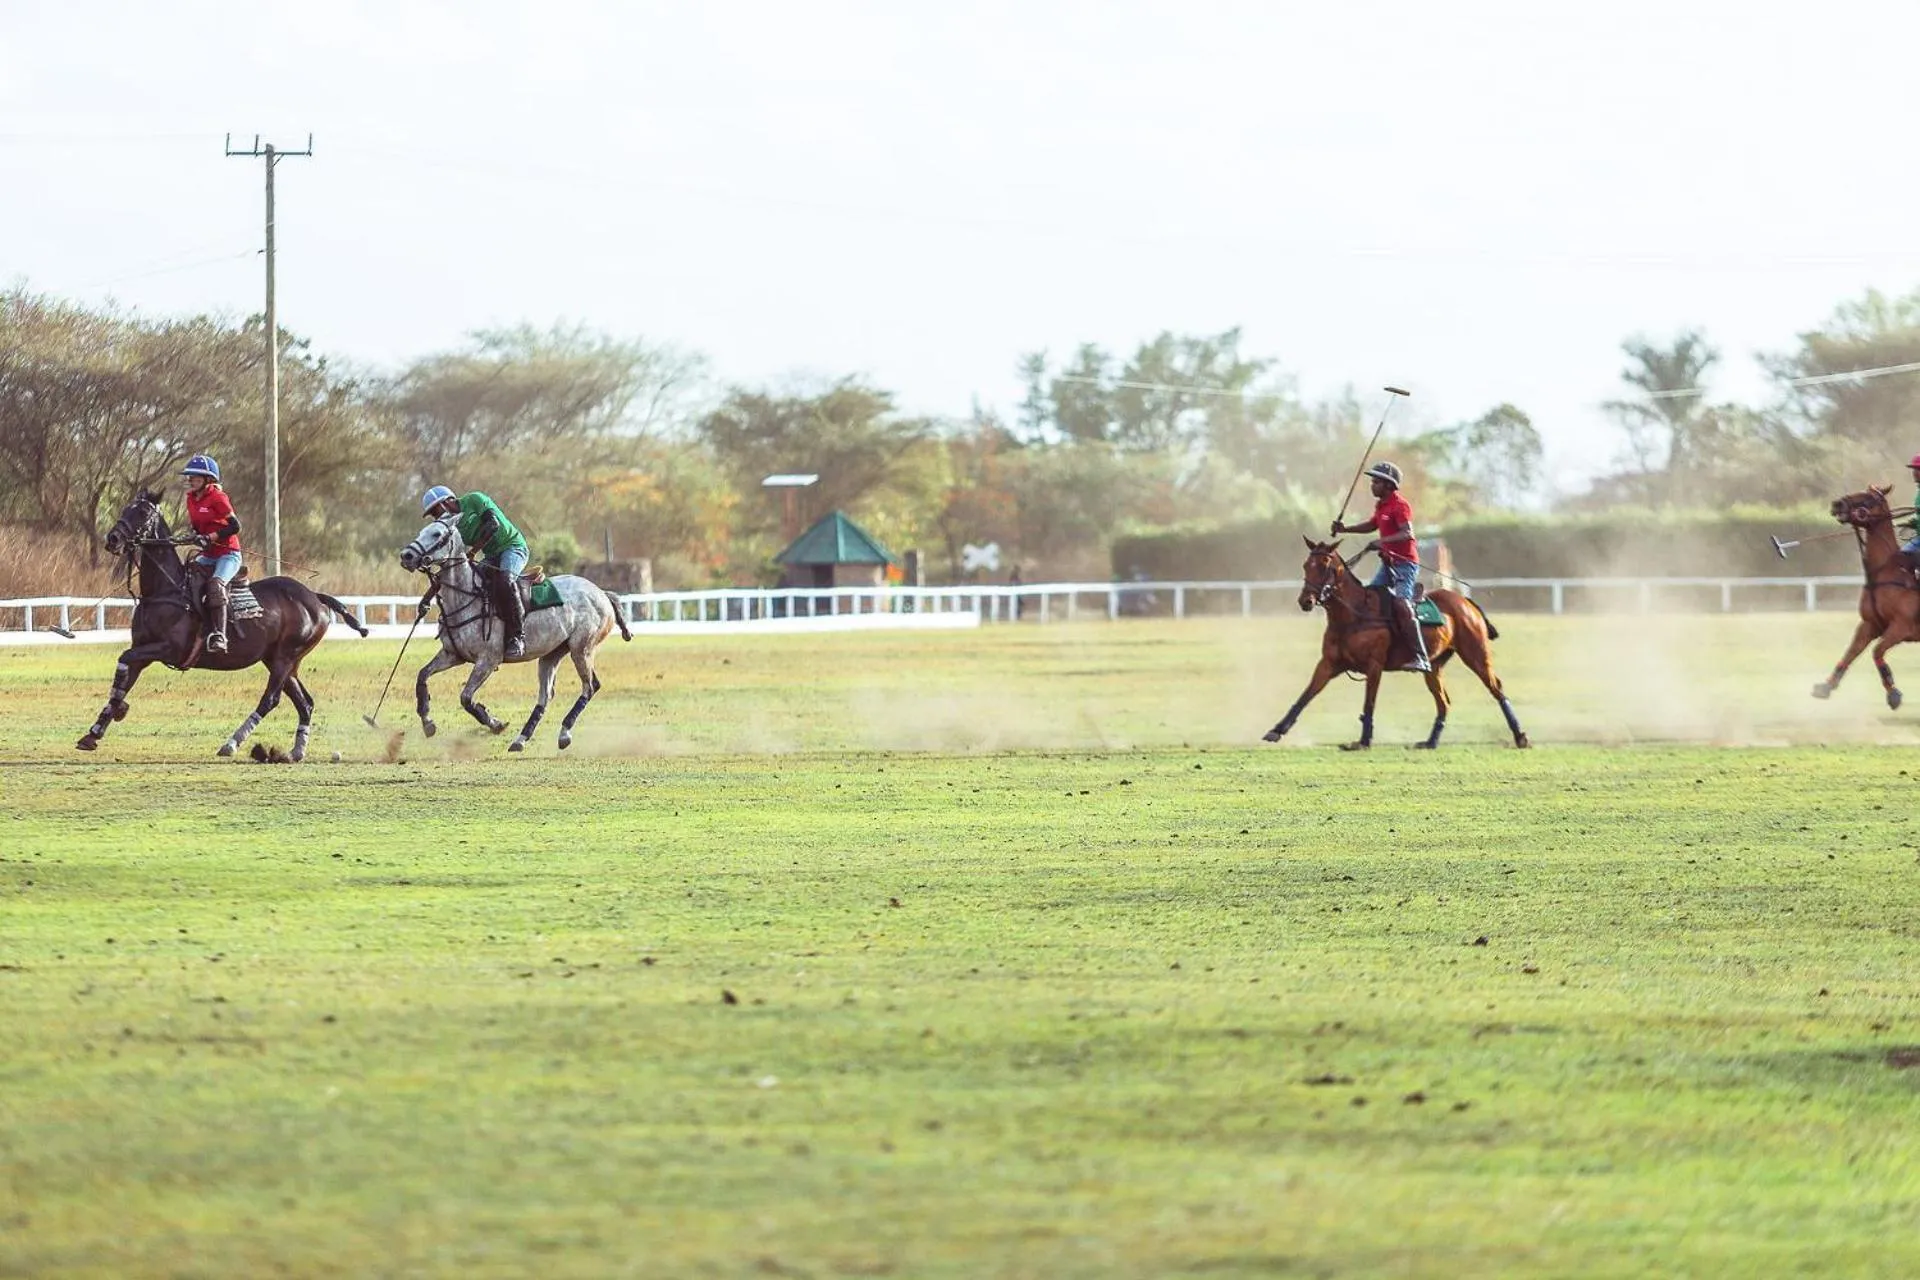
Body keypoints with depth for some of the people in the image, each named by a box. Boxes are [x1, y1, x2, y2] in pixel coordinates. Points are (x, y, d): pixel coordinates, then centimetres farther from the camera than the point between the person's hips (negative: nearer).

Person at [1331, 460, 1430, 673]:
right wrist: (1346, 529, 23)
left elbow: (1407, 533, -25)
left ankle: (1420, 657, -30)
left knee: (1401, 604, -25)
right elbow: (1372, 525, 34)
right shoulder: (1381, 505, 15)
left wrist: (1383, 541, -35)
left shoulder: (1399, 505, -13)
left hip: (1405, 563, -10)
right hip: (1389, 563, 10)